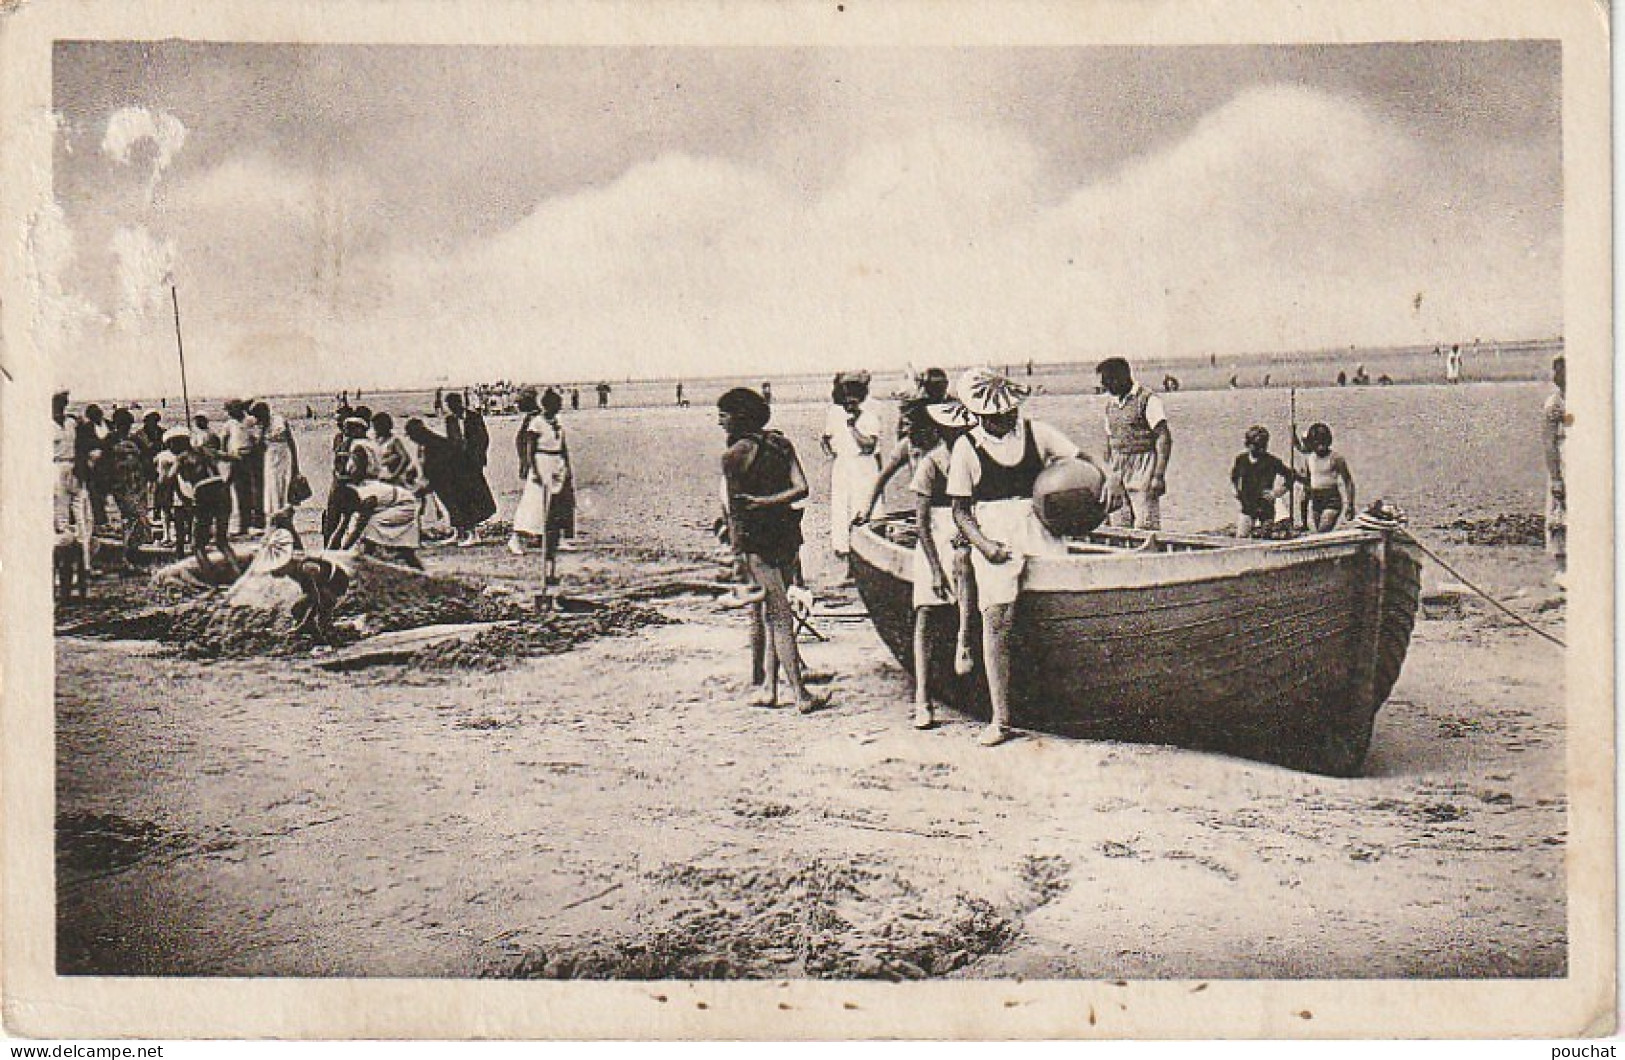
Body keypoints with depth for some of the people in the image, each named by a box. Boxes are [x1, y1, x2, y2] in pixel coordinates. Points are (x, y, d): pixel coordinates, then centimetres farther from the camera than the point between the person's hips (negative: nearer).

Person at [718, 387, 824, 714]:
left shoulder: (735, 455, -10)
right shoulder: (782, 444, 8)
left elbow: (735, 508, -9)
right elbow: (801, 488, -4)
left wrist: (736, 552, -4)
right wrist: (765, 501, -9)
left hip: (757, 540, -6)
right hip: (788, 535, 6)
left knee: (778, 616, -4)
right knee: (775, 612, 16)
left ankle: (800, 694, -3)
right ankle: (768, 685, 16)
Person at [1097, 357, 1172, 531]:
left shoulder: (1147, 400, -8)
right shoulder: (1111, 403, 15)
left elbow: (1164, 438, -13)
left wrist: (1158, 476, -20)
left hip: (1143, 470, -7)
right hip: (1118, 472, 7)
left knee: (1145, 528, -11)